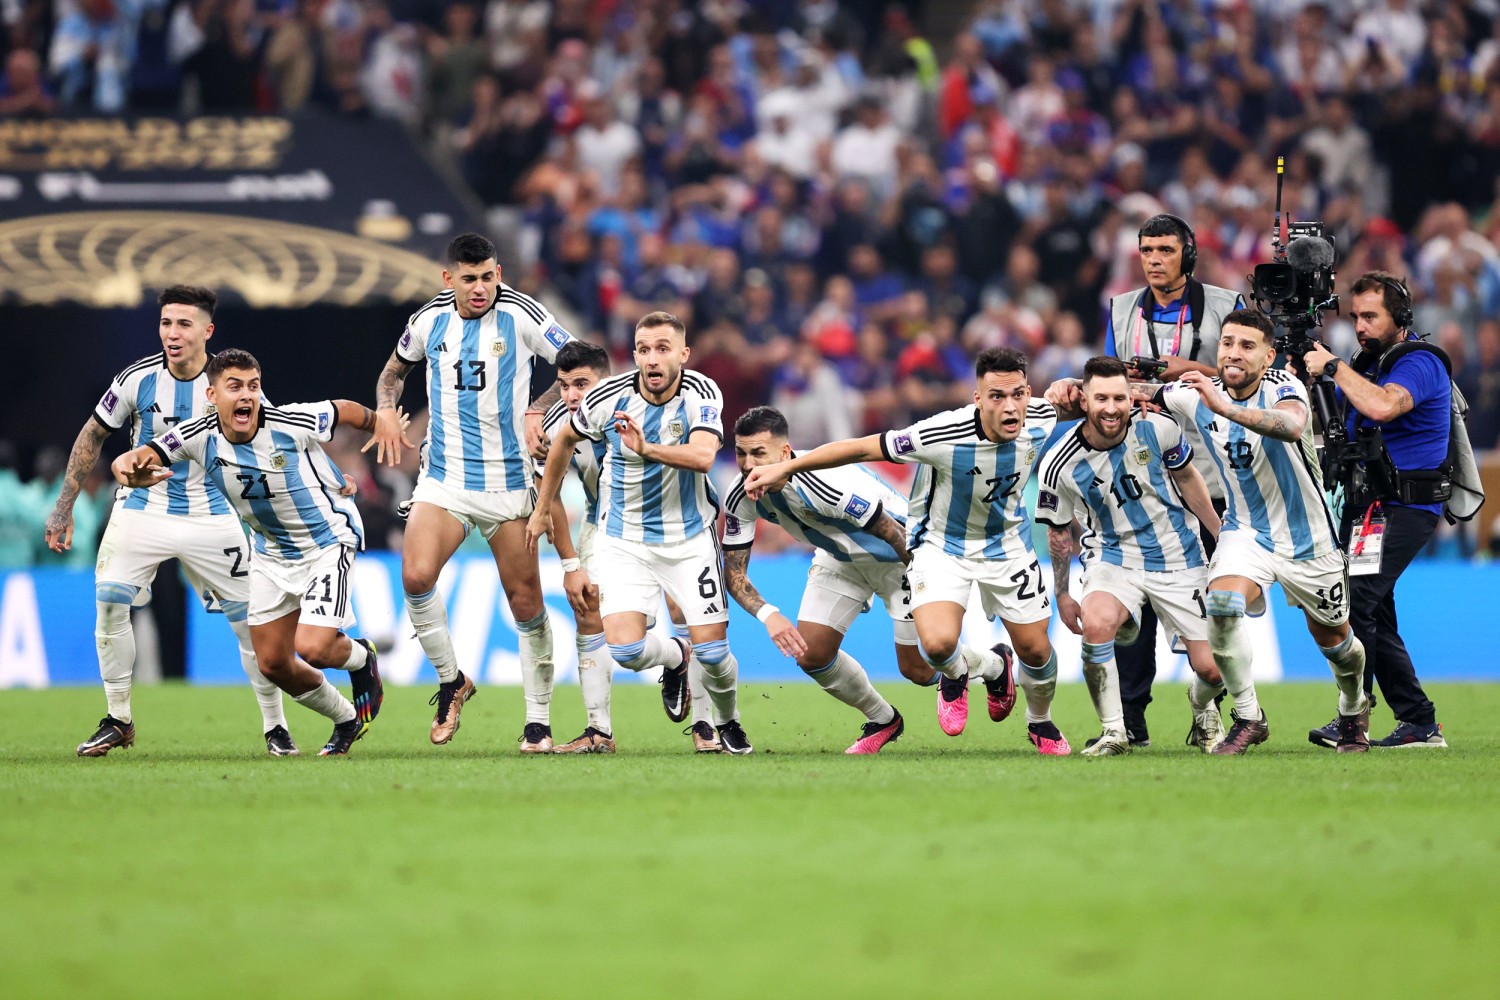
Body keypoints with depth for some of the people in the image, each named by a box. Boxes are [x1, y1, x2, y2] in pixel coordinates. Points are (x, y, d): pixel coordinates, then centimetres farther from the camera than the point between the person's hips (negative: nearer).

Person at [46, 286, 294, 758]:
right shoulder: (137, 380, -10)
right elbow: (92, 436, 4)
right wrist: (63, 507, 5)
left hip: (211, 517, 0)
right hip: (142, 510, 0)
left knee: (251, 621, -4)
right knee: (109, 602, -17)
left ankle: (275, 727, 12)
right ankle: (118, 720, -2)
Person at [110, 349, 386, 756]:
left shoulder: (294, 424, -26)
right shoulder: (199, 437, -18)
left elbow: (346, 410, -7)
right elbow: (130, 462, -18)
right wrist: (129, 469, -43)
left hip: (328, 538, -5)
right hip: (272, 551, 5)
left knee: (312, 648, -21)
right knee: (274, 663, 7)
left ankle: (361, 657, 16)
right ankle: (347, 721, 32)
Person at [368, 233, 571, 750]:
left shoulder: (521, 314, -7)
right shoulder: (429, 320, 3)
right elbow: (395, 368, 23)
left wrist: (539, 411, -16)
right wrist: (385, 409, 4)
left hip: (508, 480, -2)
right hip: (443, 477, 2)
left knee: (526, 601, 0)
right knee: (416, 575, -20)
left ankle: (539, 721, 14)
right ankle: (451, 681, 3)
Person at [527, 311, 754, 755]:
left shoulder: (703, 393, -15)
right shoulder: (609, 397, -13)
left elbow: (703, 456, -33)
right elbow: (565, 440, 7)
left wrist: (647, 449, -49)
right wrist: (543, 508, 14)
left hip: (690, 537, 0)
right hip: (625, 541, 1)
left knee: (712, 651, -6)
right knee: (625, 648, -16)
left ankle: (728, 722, 28)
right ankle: (675, 659, 21)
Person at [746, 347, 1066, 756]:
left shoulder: (1042, 421, -22)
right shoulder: (943, 435, -35)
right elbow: (863, 447, -26)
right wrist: (783, 468, -23)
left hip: (1007, 545, 4)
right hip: (942, 545, -3)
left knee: (1036, 651, 6)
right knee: (938, 643, -26)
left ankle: (1040, 723, 41)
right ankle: (957, 673, 14)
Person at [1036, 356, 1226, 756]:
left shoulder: (1157, 429, -14)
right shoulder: (1060, 465, -16)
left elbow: (1187, 478, 6)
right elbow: (1059, 532, 1)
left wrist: (1222, 534, 11)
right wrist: (1061, 595, 4)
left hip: (1179, 558, 1)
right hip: (1113, 556, -1)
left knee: (1212, 670, -4)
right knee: (1095, 625, -34)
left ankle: (1202, 707, 36)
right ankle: (1113, 733, -16)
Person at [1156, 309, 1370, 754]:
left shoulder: (1283, 387, -24)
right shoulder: (1196, 394, -11)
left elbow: (1292, 426, -48)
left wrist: (1224, 407, -60)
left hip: (1307, 538, -2)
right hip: (1246, 530, 2)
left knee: (1333, 639, 15)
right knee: (1222, 604, -28)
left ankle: (1354, 710, 48)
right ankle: (1248, 717, -11)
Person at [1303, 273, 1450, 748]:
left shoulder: (1419, 362, -11)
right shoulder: (1370, 361, 17)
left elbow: (1382, 406, -31)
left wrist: (1333, 367, -19)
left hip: (1401, 507, -10)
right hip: (1367, 503, 10)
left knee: (1352, 600, -21)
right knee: (1372, 613, 11)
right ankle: (1421, 724, 15)